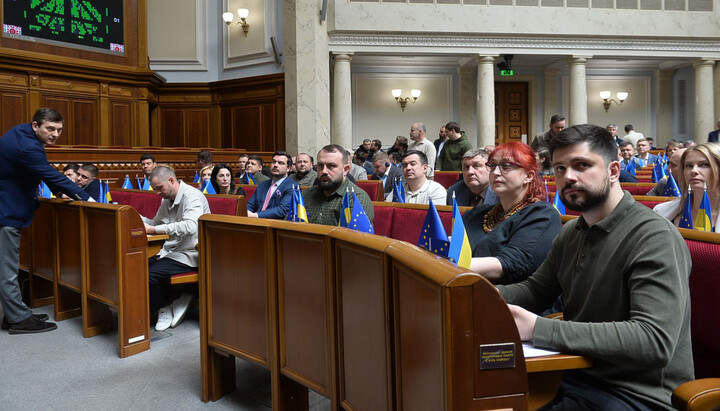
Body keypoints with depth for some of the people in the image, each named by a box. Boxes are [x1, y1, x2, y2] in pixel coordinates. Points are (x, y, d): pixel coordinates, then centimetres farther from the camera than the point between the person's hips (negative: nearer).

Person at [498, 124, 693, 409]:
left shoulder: (655, 238, -19)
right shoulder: (571, 233, 10)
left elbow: (655, 342, -28)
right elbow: (535, 290, 14)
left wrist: (540, 330, -33)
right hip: (575, 374, 7)